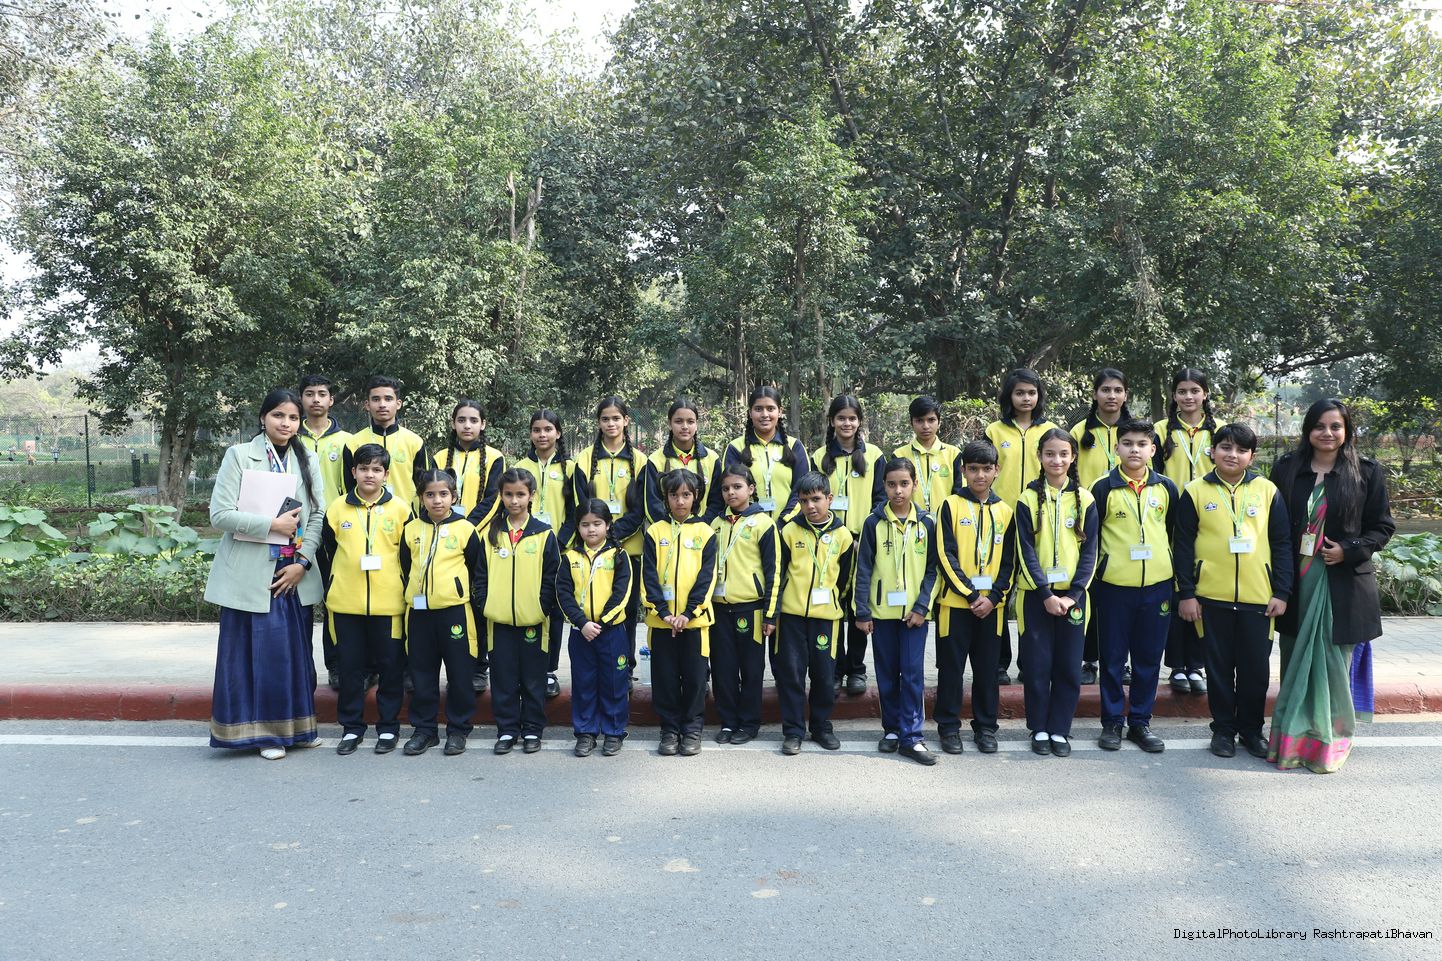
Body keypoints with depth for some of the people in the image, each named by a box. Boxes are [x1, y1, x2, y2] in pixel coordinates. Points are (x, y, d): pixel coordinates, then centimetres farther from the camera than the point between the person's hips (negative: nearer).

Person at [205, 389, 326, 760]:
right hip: (251, 573, -4)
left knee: (295, 650, 8)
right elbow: (220, 514, -9)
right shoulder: (239, 456, -1)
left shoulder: (307, 461, 11)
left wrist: (303, 562, -6)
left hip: (295, 573, 4)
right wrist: (272, 524, -16)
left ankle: (294, 725, 20)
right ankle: (262, 729, 11)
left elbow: (318, 515, 5)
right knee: (257, 651, -1)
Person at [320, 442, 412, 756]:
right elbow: (327, 554, 12)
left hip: (389, 602, -1)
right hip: (345, 604, 2)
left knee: (390, 666, 5)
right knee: (350, 666, 9)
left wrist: (407, 592, 3)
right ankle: (352, 726, 22)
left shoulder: (400, 509, 1)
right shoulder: (337, 509, 5)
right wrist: (331, 589, 9)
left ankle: (389, 727, 18)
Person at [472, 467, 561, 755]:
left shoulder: (544, 534, -1)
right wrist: (483, 605, -2)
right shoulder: (491, 533, 5)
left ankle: (532, 730, 19)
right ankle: (506, 729, 19)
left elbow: (551, 577, -1)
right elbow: (481, 574, 7)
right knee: (503, 678, 8)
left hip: (533, 620, -2)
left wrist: (545, 608, -8)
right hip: (498, 620, 2)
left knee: (533, 678, 7)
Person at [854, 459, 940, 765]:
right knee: (887, 674, 9)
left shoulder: (926, 523, 2)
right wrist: (862, 612, -5)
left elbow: (931, 569, 2)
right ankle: (892, 729, 22)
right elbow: (864, 569, 0)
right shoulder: (874, 523, 0)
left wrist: (922, 607, -9)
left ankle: (911, 736, 3)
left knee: (913, 673, -2)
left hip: (914, 611, 0)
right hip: (882, 610, 1)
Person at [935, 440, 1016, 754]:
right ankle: (948, 726, 15)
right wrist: (971, 595, -12)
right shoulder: (951, 505, -2)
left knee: (987, 667, 9)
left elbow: (1009, 561, 6)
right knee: (951, 666, 3)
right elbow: (946, 556, -8)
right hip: (955, 601, -3)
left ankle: (985, 726, 21)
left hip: (992, 604, 3)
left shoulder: (1004, 511, 8)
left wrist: (993, 597, -7)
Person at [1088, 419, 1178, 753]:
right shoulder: (1104, 489, -3)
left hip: (1157, 585, 2)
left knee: (1149, 657, 9)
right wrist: (1092, 581, 3)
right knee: (1113, 657, 5)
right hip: (1114, 587, -2)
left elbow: (1176, 533, 14)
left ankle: (1140, 721, 21)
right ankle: (1112, 722, 17)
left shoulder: (1166, 488, 4)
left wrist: (1180, 580, 14)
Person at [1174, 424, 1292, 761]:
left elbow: (1281, 544, 6)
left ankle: (1251, 728, 24)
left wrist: (1282, 592, 1)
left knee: (1256, 667, 7)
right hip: (1212, 595, -1)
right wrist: (1186, 593, -3)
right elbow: (1183, 546, 1)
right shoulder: (1195, 492, 1)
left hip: (1257, 596, 1)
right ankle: (1223, 729, 21)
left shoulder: (1267, 491, 5)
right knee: (1219, 666, 8)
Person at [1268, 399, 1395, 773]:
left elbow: (1383, 528, 3)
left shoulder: (1367, 472, 0)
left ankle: (1331, 739, 15)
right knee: (1295, 660, 8)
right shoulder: (1287, 468, 4)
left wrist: (1348, 550, -13)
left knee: (1335, 661, 1)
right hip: (1296, 583, 2)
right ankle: (1293, 736, 20)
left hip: (1343, 584, -2)